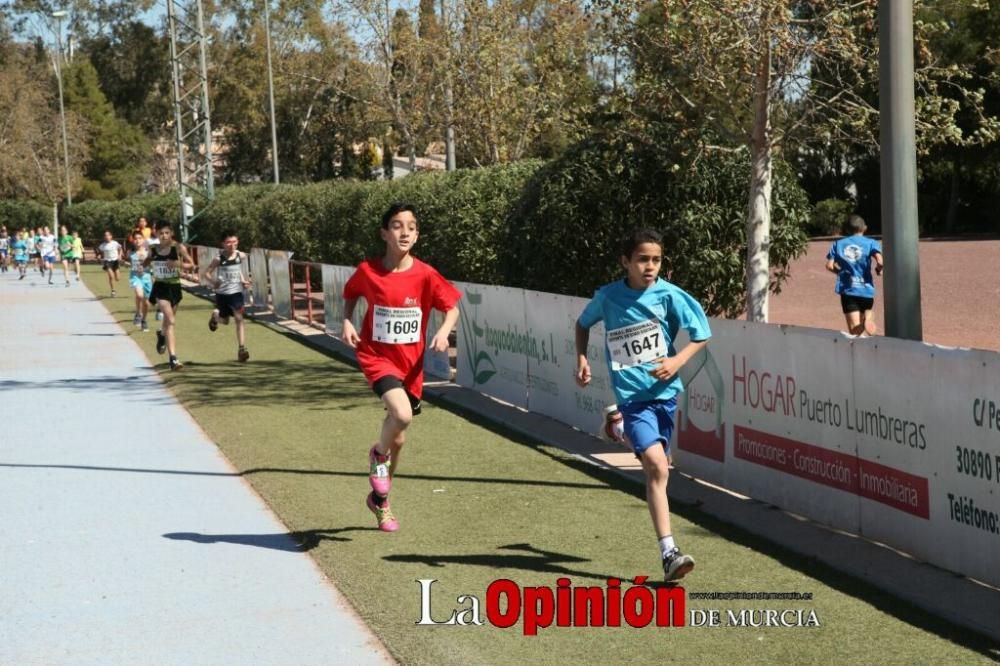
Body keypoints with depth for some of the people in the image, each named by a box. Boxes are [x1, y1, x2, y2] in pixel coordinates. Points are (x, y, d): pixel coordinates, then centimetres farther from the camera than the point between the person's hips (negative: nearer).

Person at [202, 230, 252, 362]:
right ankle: (215, 315, 50)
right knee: (225, 321, 13)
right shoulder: (219, 259, -12)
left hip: (236, 292, 1)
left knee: (239, 318, -12)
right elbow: (207, 272, -7)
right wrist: (213, 282, -26)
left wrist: (243, 281, 2)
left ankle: (242, 348, -12)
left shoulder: (241, 256, -3)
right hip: (222, 293, -1)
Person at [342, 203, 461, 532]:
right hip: (376, 356, -2)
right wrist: (347, 322, -7)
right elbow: (350, 295, 10)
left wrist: (444, 331, -20)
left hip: (410, 363, 3)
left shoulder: (425, 275, -10)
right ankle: (378, 454, 4)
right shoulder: (367, 271, -10)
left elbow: (452, 308, -1)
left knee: (399, 439, 14)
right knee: (403, 414, -30)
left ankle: (380, 499, 39)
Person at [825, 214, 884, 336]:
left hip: (848, 290, 1)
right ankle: (868, 318, -13)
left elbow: (829, 266, -1)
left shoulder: (838, 244, 7)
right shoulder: (870, 243, 1)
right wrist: (879, 270, 7)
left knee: (855, 331, 2)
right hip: (866, 289, -1)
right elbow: (880, 262, -15)